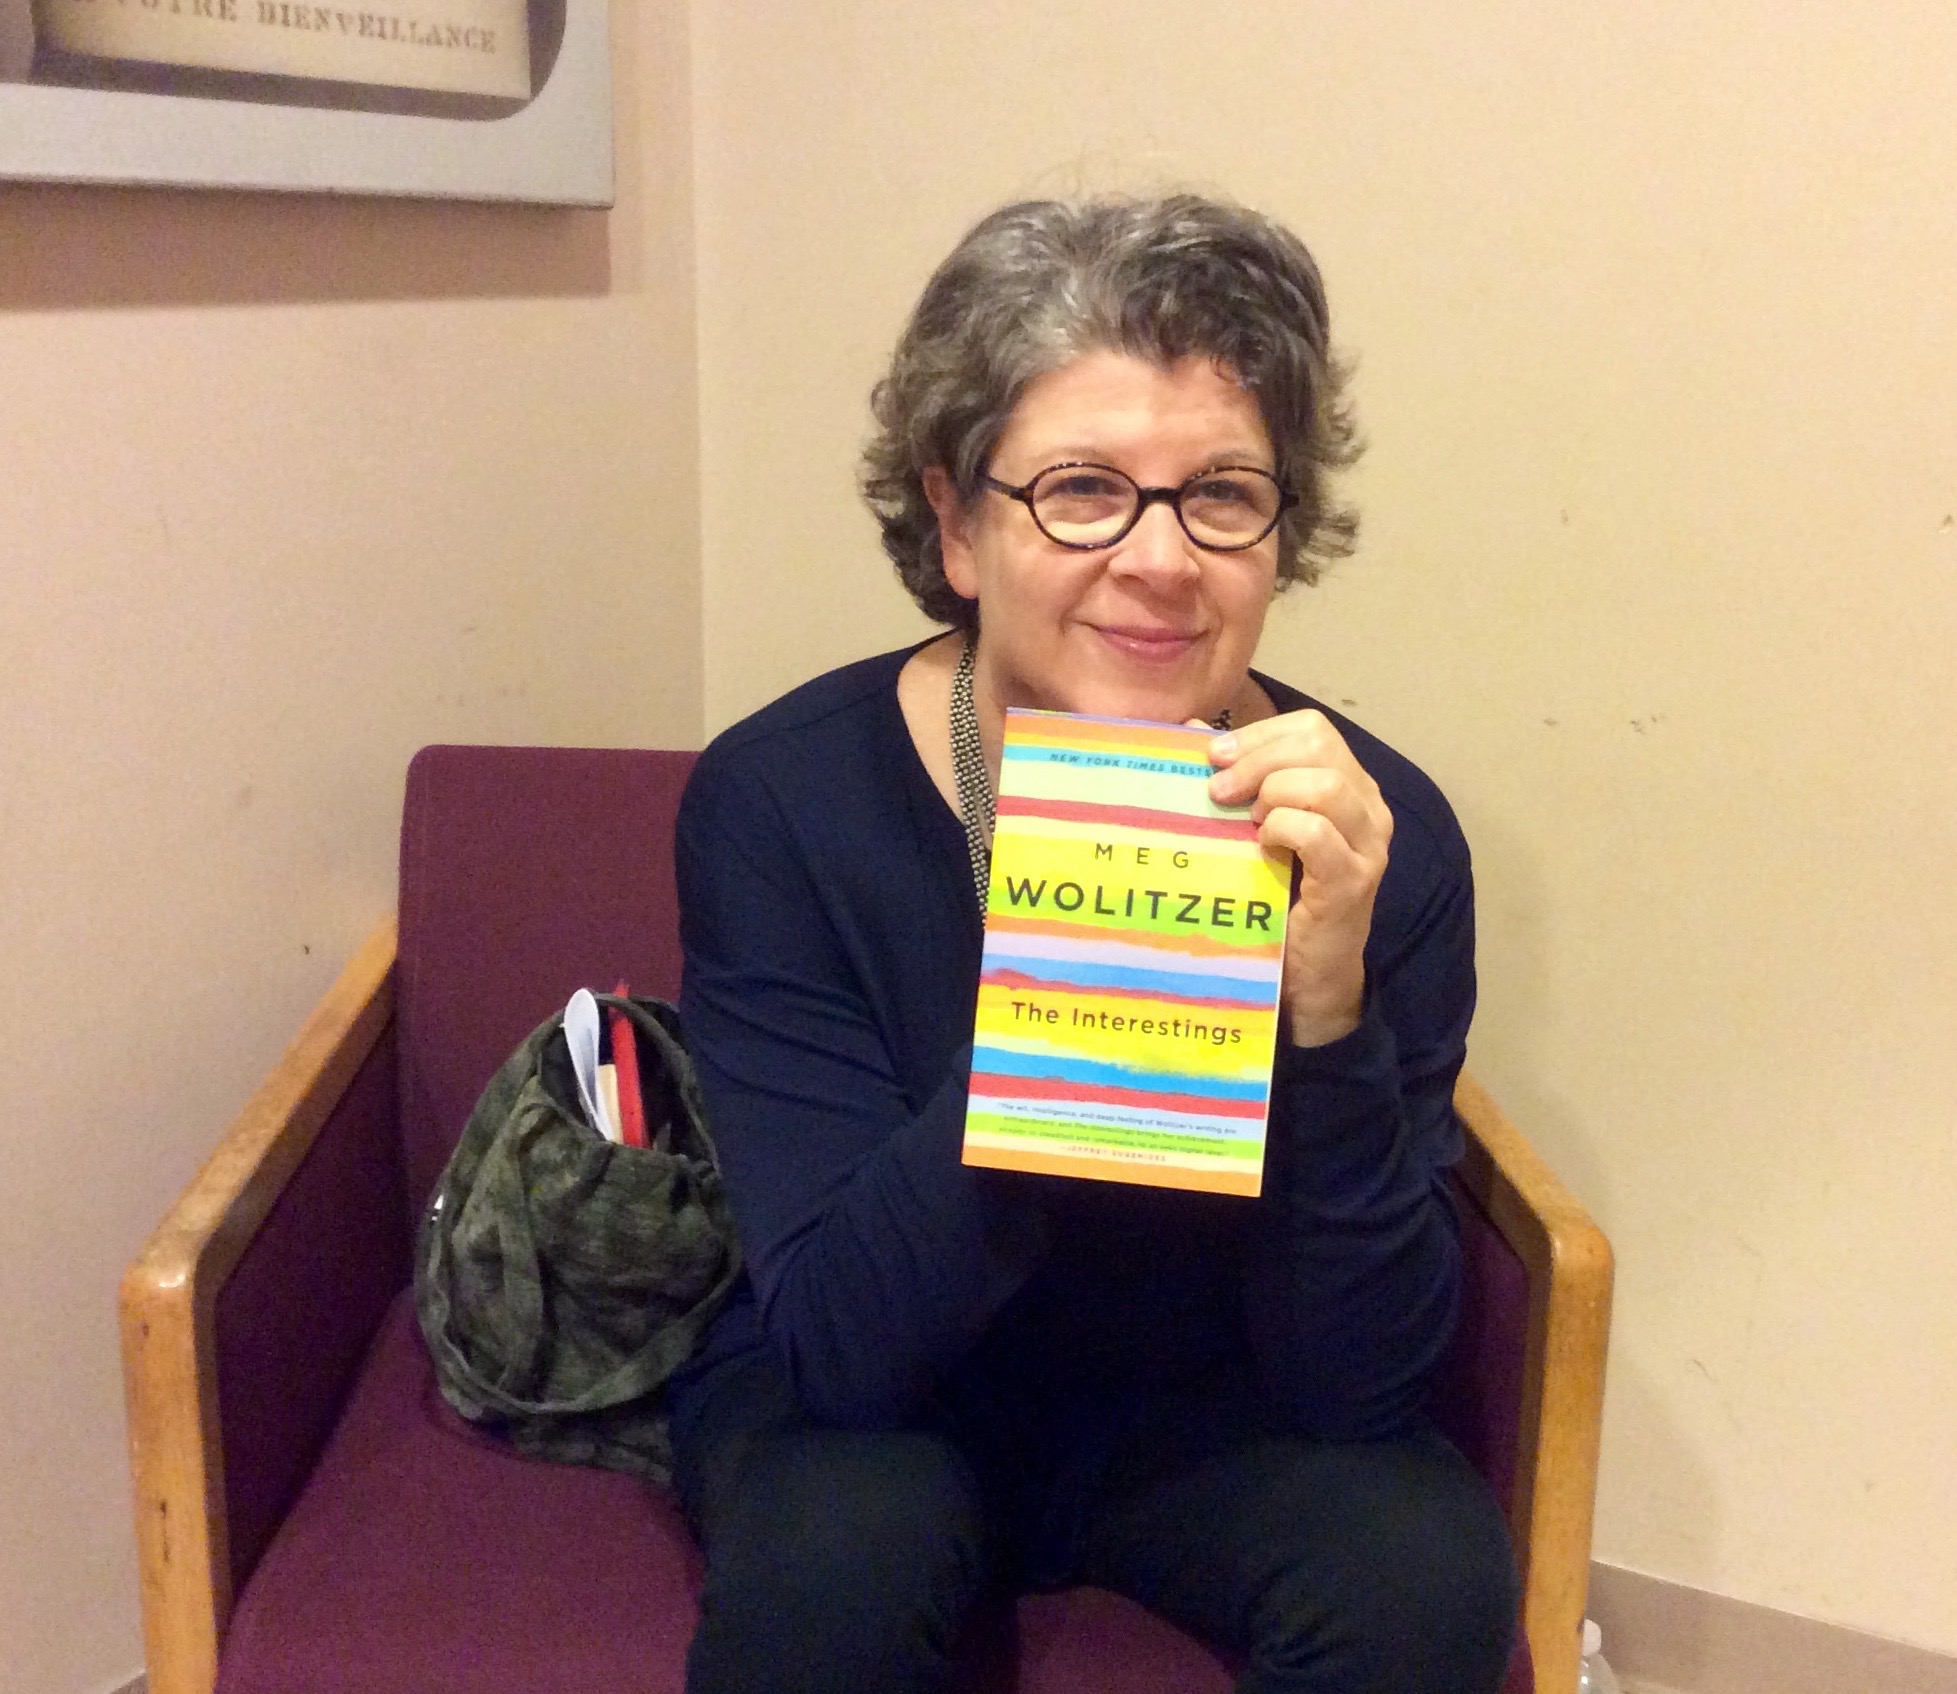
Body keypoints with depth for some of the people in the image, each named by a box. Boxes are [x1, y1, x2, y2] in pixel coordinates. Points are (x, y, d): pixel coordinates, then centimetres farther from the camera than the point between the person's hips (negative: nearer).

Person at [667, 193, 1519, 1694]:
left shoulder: (1376, 834, -18)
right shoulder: (779, 801, -21)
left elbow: (1357, 1386, -18)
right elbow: (835, 1344, -24)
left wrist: (1326, 1009, -35)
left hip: (1203, 1410, 2)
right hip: (857, 1416, -1)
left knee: (1432, 1562, -26)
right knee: (838, 1541, -32)